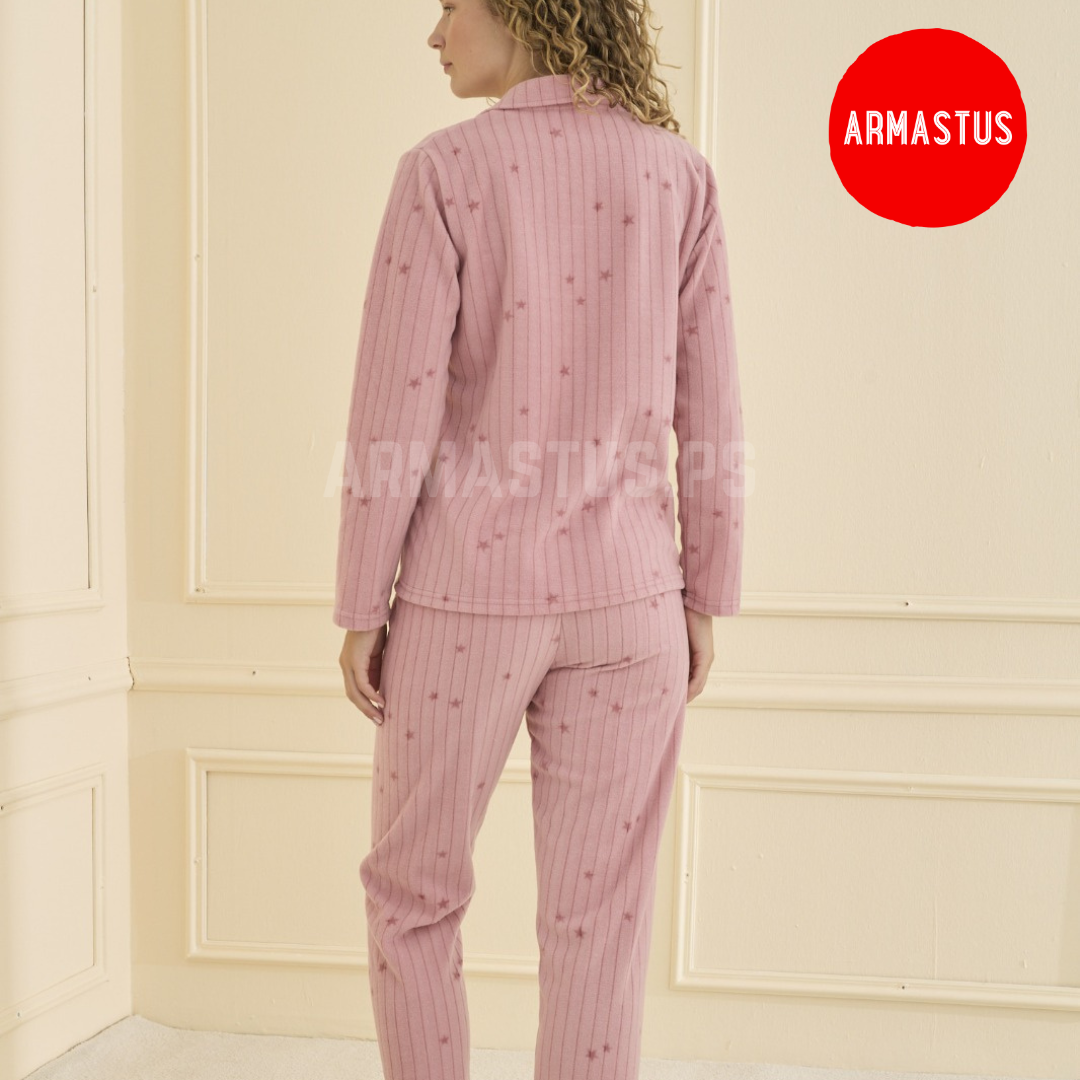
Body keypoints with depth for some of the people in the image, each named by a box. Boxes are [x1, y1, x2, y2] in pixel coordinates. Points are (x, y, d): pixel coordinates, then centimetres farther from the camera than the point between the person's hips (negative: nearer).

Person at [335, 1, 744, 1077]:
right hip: (624, 597, 3)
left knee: (412, 894, 19)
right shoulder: (678, 173, 1)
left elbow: (393, 414, -12)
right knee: (599, 927, 11)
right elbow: (708, 412, 1)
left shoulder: (445, 171, -8)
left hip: (469, 596, -2)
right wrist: (705, 599, 9)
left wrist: (360, 610, -2)